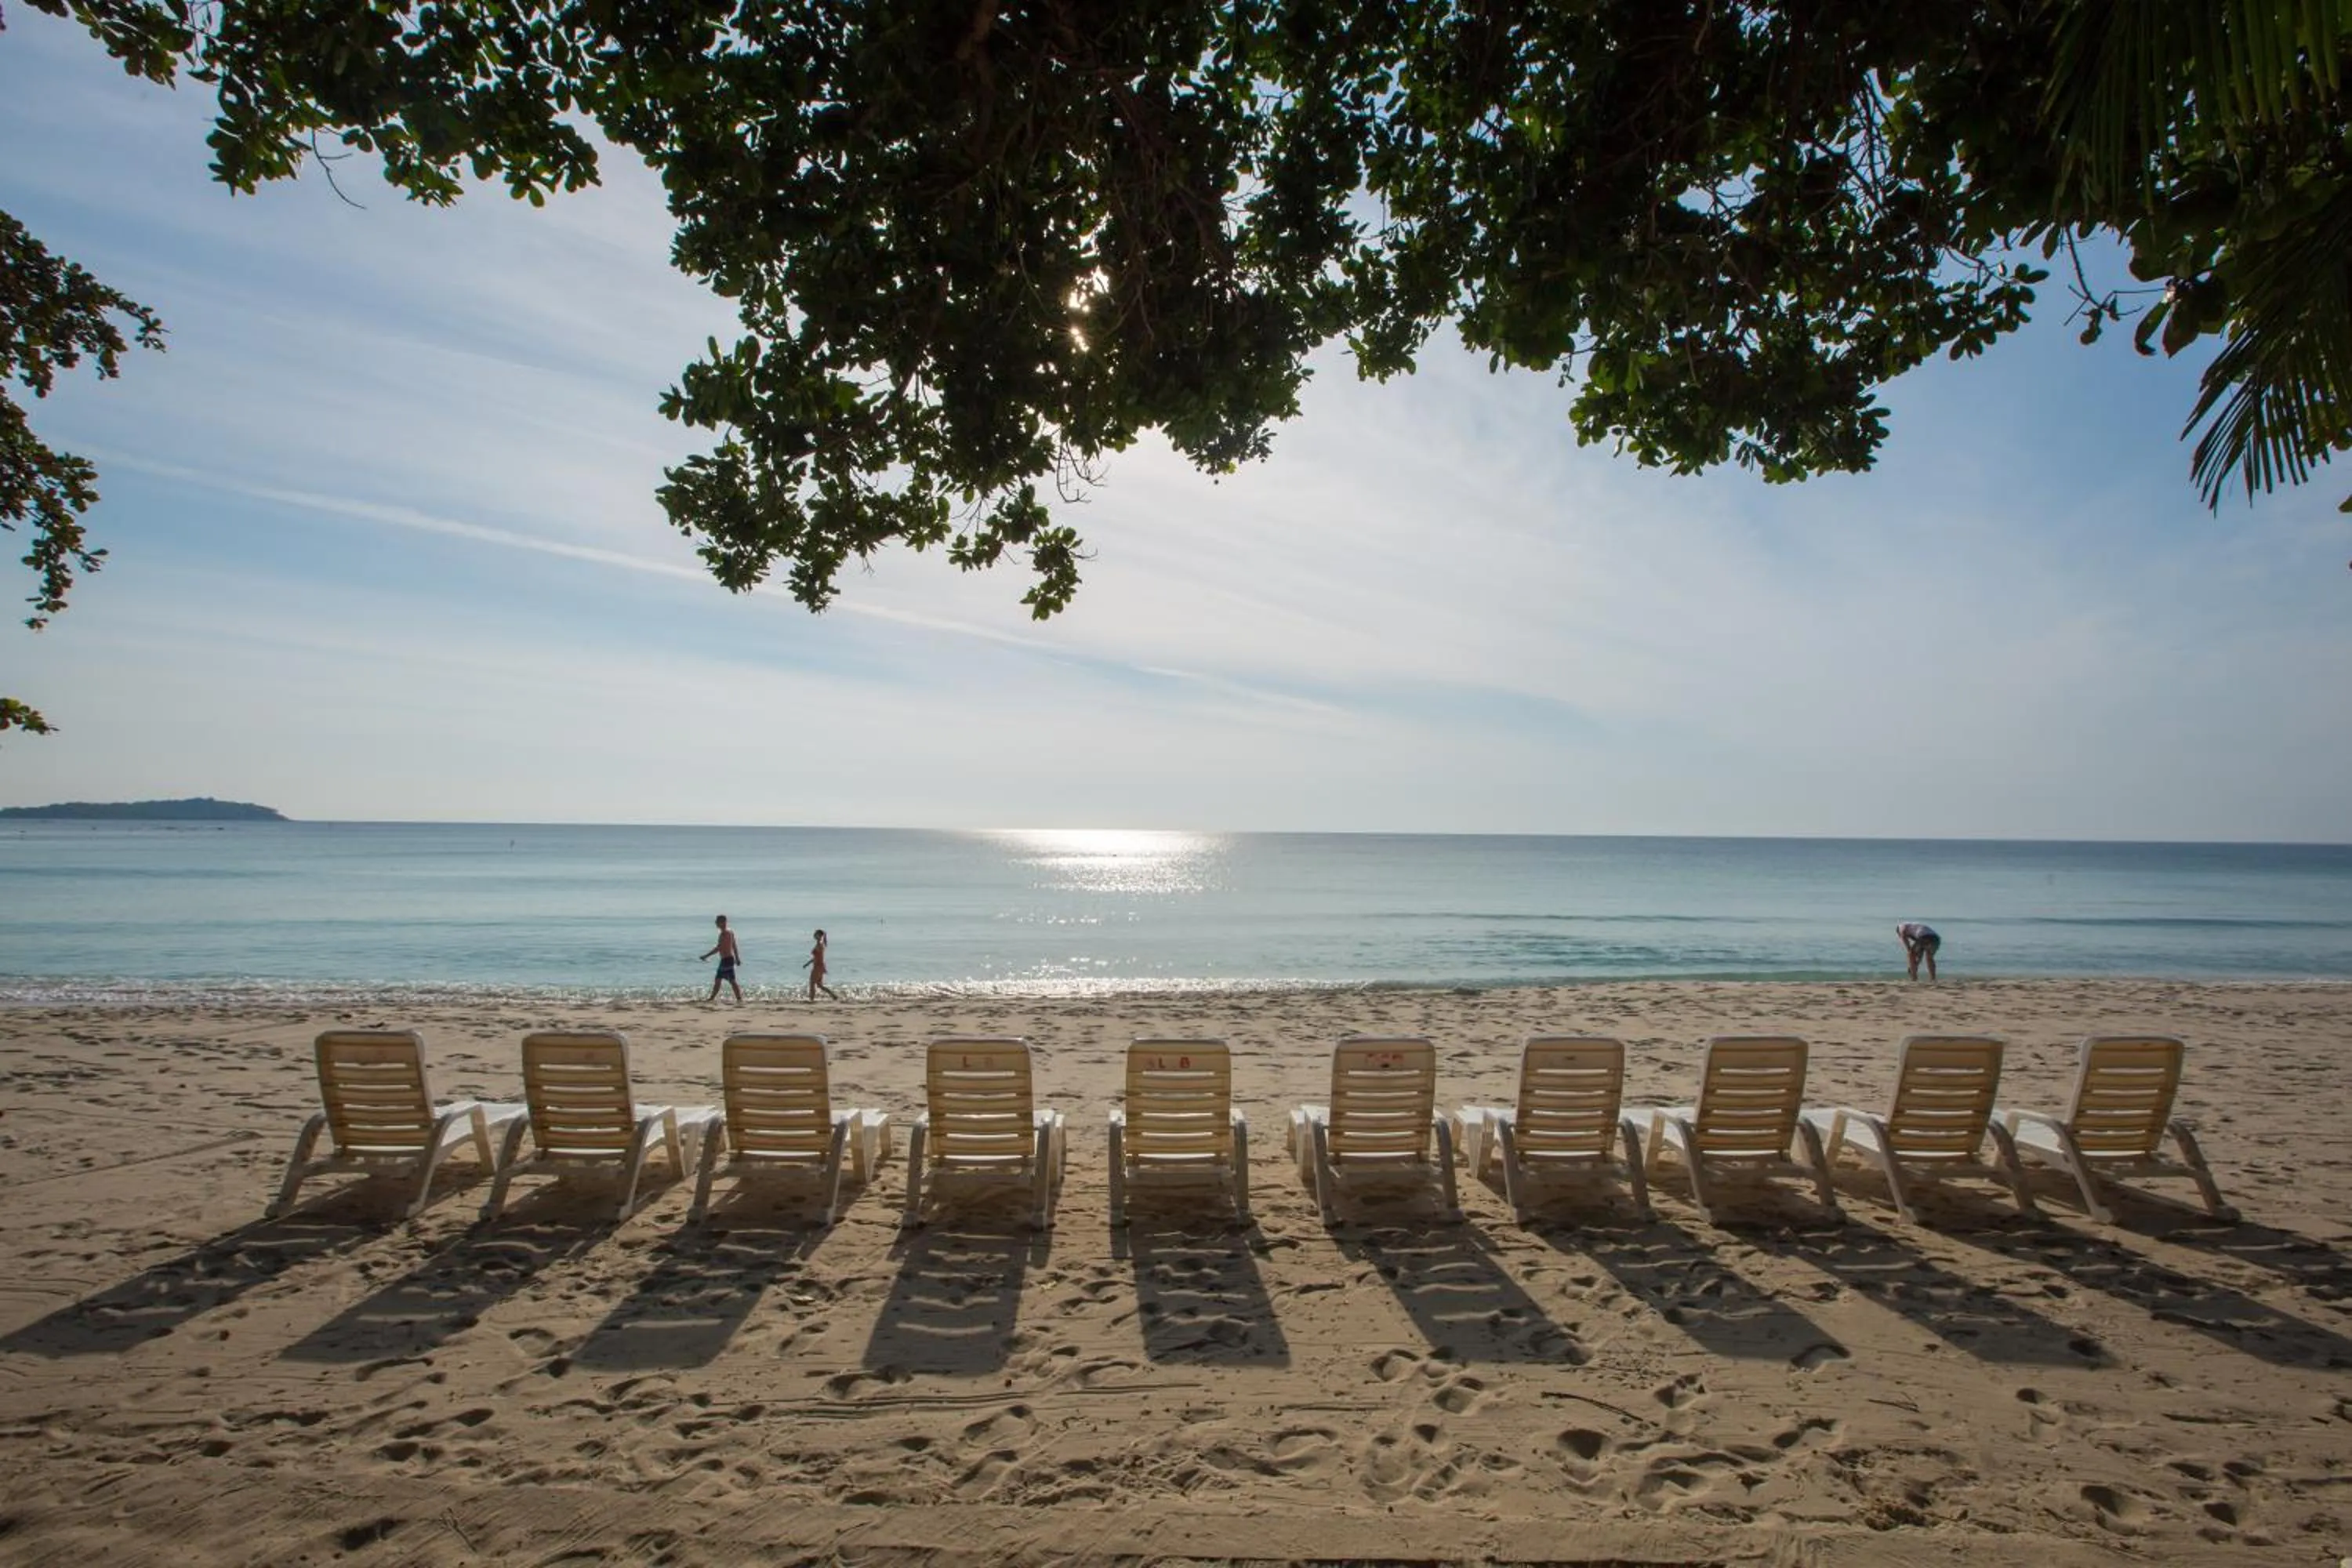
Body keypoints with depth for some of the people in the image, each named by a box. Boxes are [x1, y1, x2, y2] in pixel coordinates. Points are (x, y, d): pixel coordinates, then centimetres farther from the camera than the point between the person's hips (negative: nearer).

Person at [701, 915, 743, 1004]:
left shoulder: (723, 934, -16)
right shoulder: (730, 932, 13)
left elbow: (718, 948, -21)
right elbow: (734, 946, 19)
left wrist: (706, 956, -17)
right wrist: (737, 958, 24)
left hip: (726, 960, -10)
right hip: (725, 959, 10)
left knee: (732, 981, -10)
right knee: (717, 979, 18)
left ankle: (739, 1000, -11)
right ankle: (712, 998, 26)